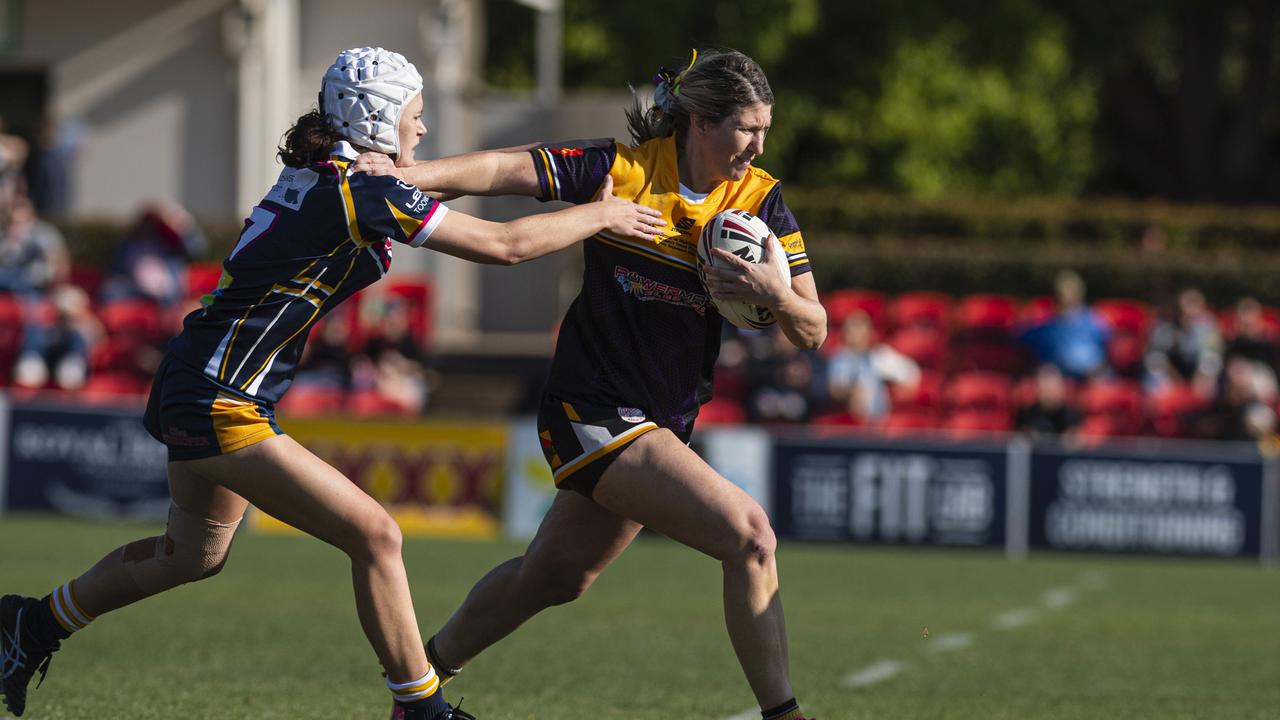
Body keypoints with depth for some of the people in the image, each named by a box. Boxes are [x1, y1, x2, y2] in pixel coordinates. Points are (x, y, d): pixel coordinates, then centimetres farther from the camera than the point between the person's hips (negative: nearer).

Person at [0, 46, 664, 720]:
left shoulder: (311, 175, 9)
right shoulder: (367, 195, -17)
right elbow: (504, 244, -12)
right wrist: (599, 216, 1)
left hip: (190, 388, 10)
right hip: (218, 403, -10)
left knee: (194, 555, 29)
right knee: (374, 536, -12)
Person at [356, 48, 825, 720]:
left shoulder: (761, 199, -1)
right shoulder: (624, 169, -12)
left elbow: (813, 331, -3)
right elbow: (510, 171, -14)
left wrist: (777, 294, -24)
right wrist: (409, 173, -27)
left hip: (659, 424, 7)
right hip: (592, 411, -7)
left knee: (553, 576, 22)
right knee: (749, 534, -20)